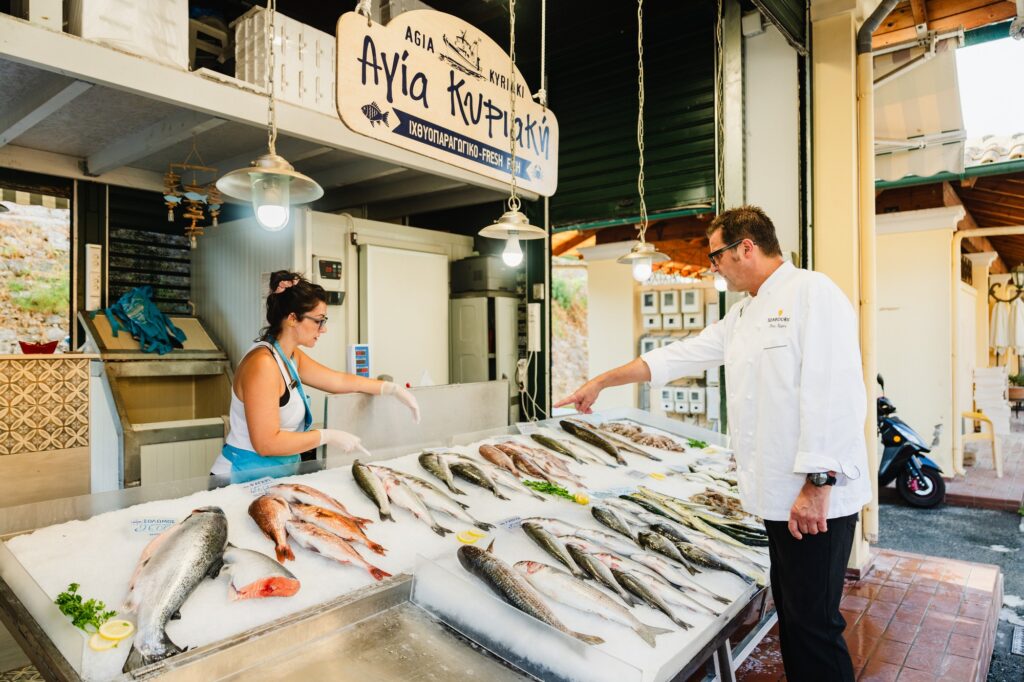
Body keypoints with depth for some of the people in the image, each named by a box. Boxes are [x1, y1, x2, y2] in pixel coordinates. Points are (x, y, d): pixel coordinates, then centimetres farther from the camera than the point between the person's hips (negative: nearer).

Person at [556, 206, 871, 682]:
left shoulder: (813, 294, -12)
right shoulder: (743, 316, 15)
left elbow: (832, 394, -20)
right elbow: (677, 357, 17)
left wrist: (817, 485, -22)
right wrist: (600, 382, 18)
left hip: (815, 498, -8)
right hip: (777, 495, 9)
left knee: (812, 621, 1)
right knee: (790, 611, 17)